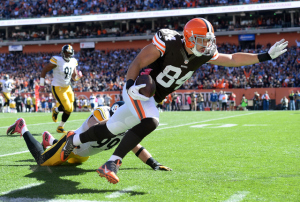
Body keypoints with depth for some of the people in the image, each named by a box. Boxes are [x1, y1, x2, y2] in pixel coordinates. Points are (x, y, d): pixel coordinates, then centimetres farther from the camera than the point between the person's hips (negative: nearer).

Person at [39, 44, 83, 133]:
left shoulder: (73, 62, 3)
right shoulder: (57, 60, -16)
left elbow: (74, 77, 11)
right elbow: (44, 70, -9)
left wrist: (78, 76, -13)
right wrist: (41, 84, -8)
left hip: (67, 87, 7)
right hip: (57, 88, -7)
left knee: (70, 109, 6)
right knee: (67, 108, -14)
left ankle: (60, 127, 23)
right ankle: (55, 110, 19)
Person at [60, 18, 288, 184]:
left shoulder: (204, 55, -5)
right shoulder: (166, 44, -24)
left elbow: (232, 59, 4)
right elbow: (136, 64, -18)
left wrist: (265, 56, 0)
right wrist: (130, 85, -35)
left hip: (152, 99, 7)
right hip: (138, 91, -7)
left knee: (113, 129, 12)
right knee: (150, 122, -30)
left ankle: (74, 139, 35)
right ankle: (112, 164, -24)